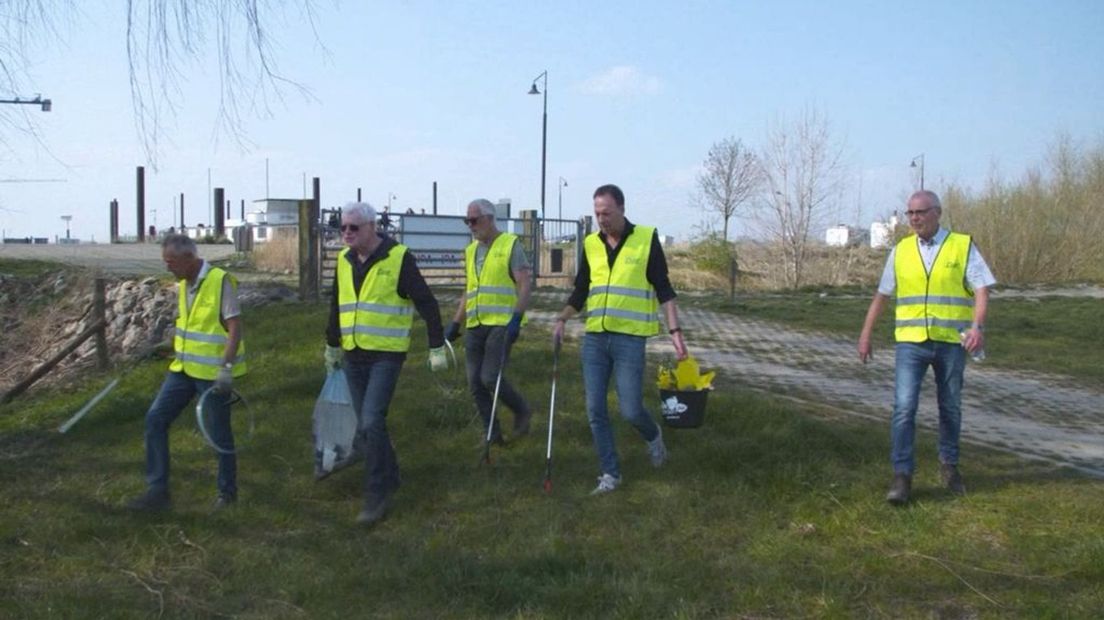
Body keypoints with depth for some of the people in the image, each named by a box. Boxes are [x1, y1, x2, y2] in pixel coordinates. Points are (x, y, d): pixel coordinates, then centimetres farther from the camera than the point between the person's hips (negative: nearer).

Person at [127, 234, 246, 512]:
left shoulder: (221, 281, -16)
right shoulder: (182, 285, 7)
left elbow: (235, 327, -18)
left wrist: (226, 367, -23)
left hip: (213, 373, -7)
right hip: (183, 369, 8)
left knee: (219, 432, 3)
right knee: (155, 419, 3)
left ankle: (228, 491, 21)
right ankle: (157, 490, 10)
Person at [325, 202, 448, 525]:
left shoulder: (398, 258, -10)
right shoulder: (344, 261, 8)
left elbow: (427, 304, -8)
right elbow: (336, 307, 21)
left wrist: (437, 347, -10)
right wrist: (332, 346, 27)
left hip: (387, 355, -6)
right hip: (354, 356, 6)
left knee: (371, 422, -15)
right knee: (365, 428, 10)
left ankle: (377, 495, -5)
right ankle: (389, 477, 30)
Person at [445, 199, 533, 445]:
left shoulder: (510, 245, -2)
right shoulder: (470, 251, 18)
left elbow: (525, 284, -9)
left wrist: (516, 318, -20)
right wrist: (455, 324, 18)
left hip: (502, 323, -7)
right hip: (475, 325, 7)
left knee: (490, 377, -15)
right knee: (476, 383, 3)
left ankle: (522, 411, 10)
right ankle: (493, 433, 15)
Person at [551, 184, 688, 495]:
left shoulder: (646, 239, -3)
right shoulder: (591, 244, 9)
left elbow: (663, 289, -2)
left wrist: (675, 331, -9)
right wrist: (562, 320, 1)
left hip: (629, 339, -4)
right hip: (594, 339, 4)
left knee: (630, 410, -6)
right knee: (595, 410, 2)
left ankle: (652, 435, 29)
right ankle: (610, 473, 15)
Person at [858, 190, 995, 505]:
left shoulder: (963, 246, 0)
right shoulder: (901, 250, 6)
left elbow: (982, 289, -7)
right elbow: (882, 295, 11)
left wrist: (977, 326, -23)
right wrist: (865, 334, 9)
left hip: (951, 343, 0)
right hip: (911, 341, 1)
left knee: (950, 408, 12)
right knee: (904, 407, -10)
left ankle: (949, 465, 32)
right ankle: (902, 476, -7)